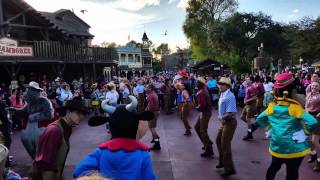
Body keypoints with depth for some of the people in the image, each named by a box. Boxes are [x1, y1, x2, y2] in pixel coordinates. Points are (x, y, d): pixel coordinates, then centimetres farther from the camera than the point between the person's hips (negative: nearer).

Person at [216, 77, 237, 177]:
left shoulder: (229, 96, -23)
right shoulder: (222, 95, 6)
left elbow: (231, 113, -29)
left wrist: (221, 118, -15)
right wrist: (221, 118, 0)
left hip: (230, 122, -10)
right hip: (224, 122, 10)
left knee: (225, 145, -2)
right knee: (218, 141, 21)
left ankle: (229, 169, 12)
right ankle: (223, 162, 40)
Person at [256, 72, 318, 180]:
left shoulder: (272, 106, -3)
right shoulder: (295, 107, -18)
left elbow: (259, 119, 6)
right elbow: (312, 122, -27)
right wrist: (304, 133, -11)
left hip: (276, 146, 4)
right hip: (294, 148, -4)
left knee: (274, 167, 25)